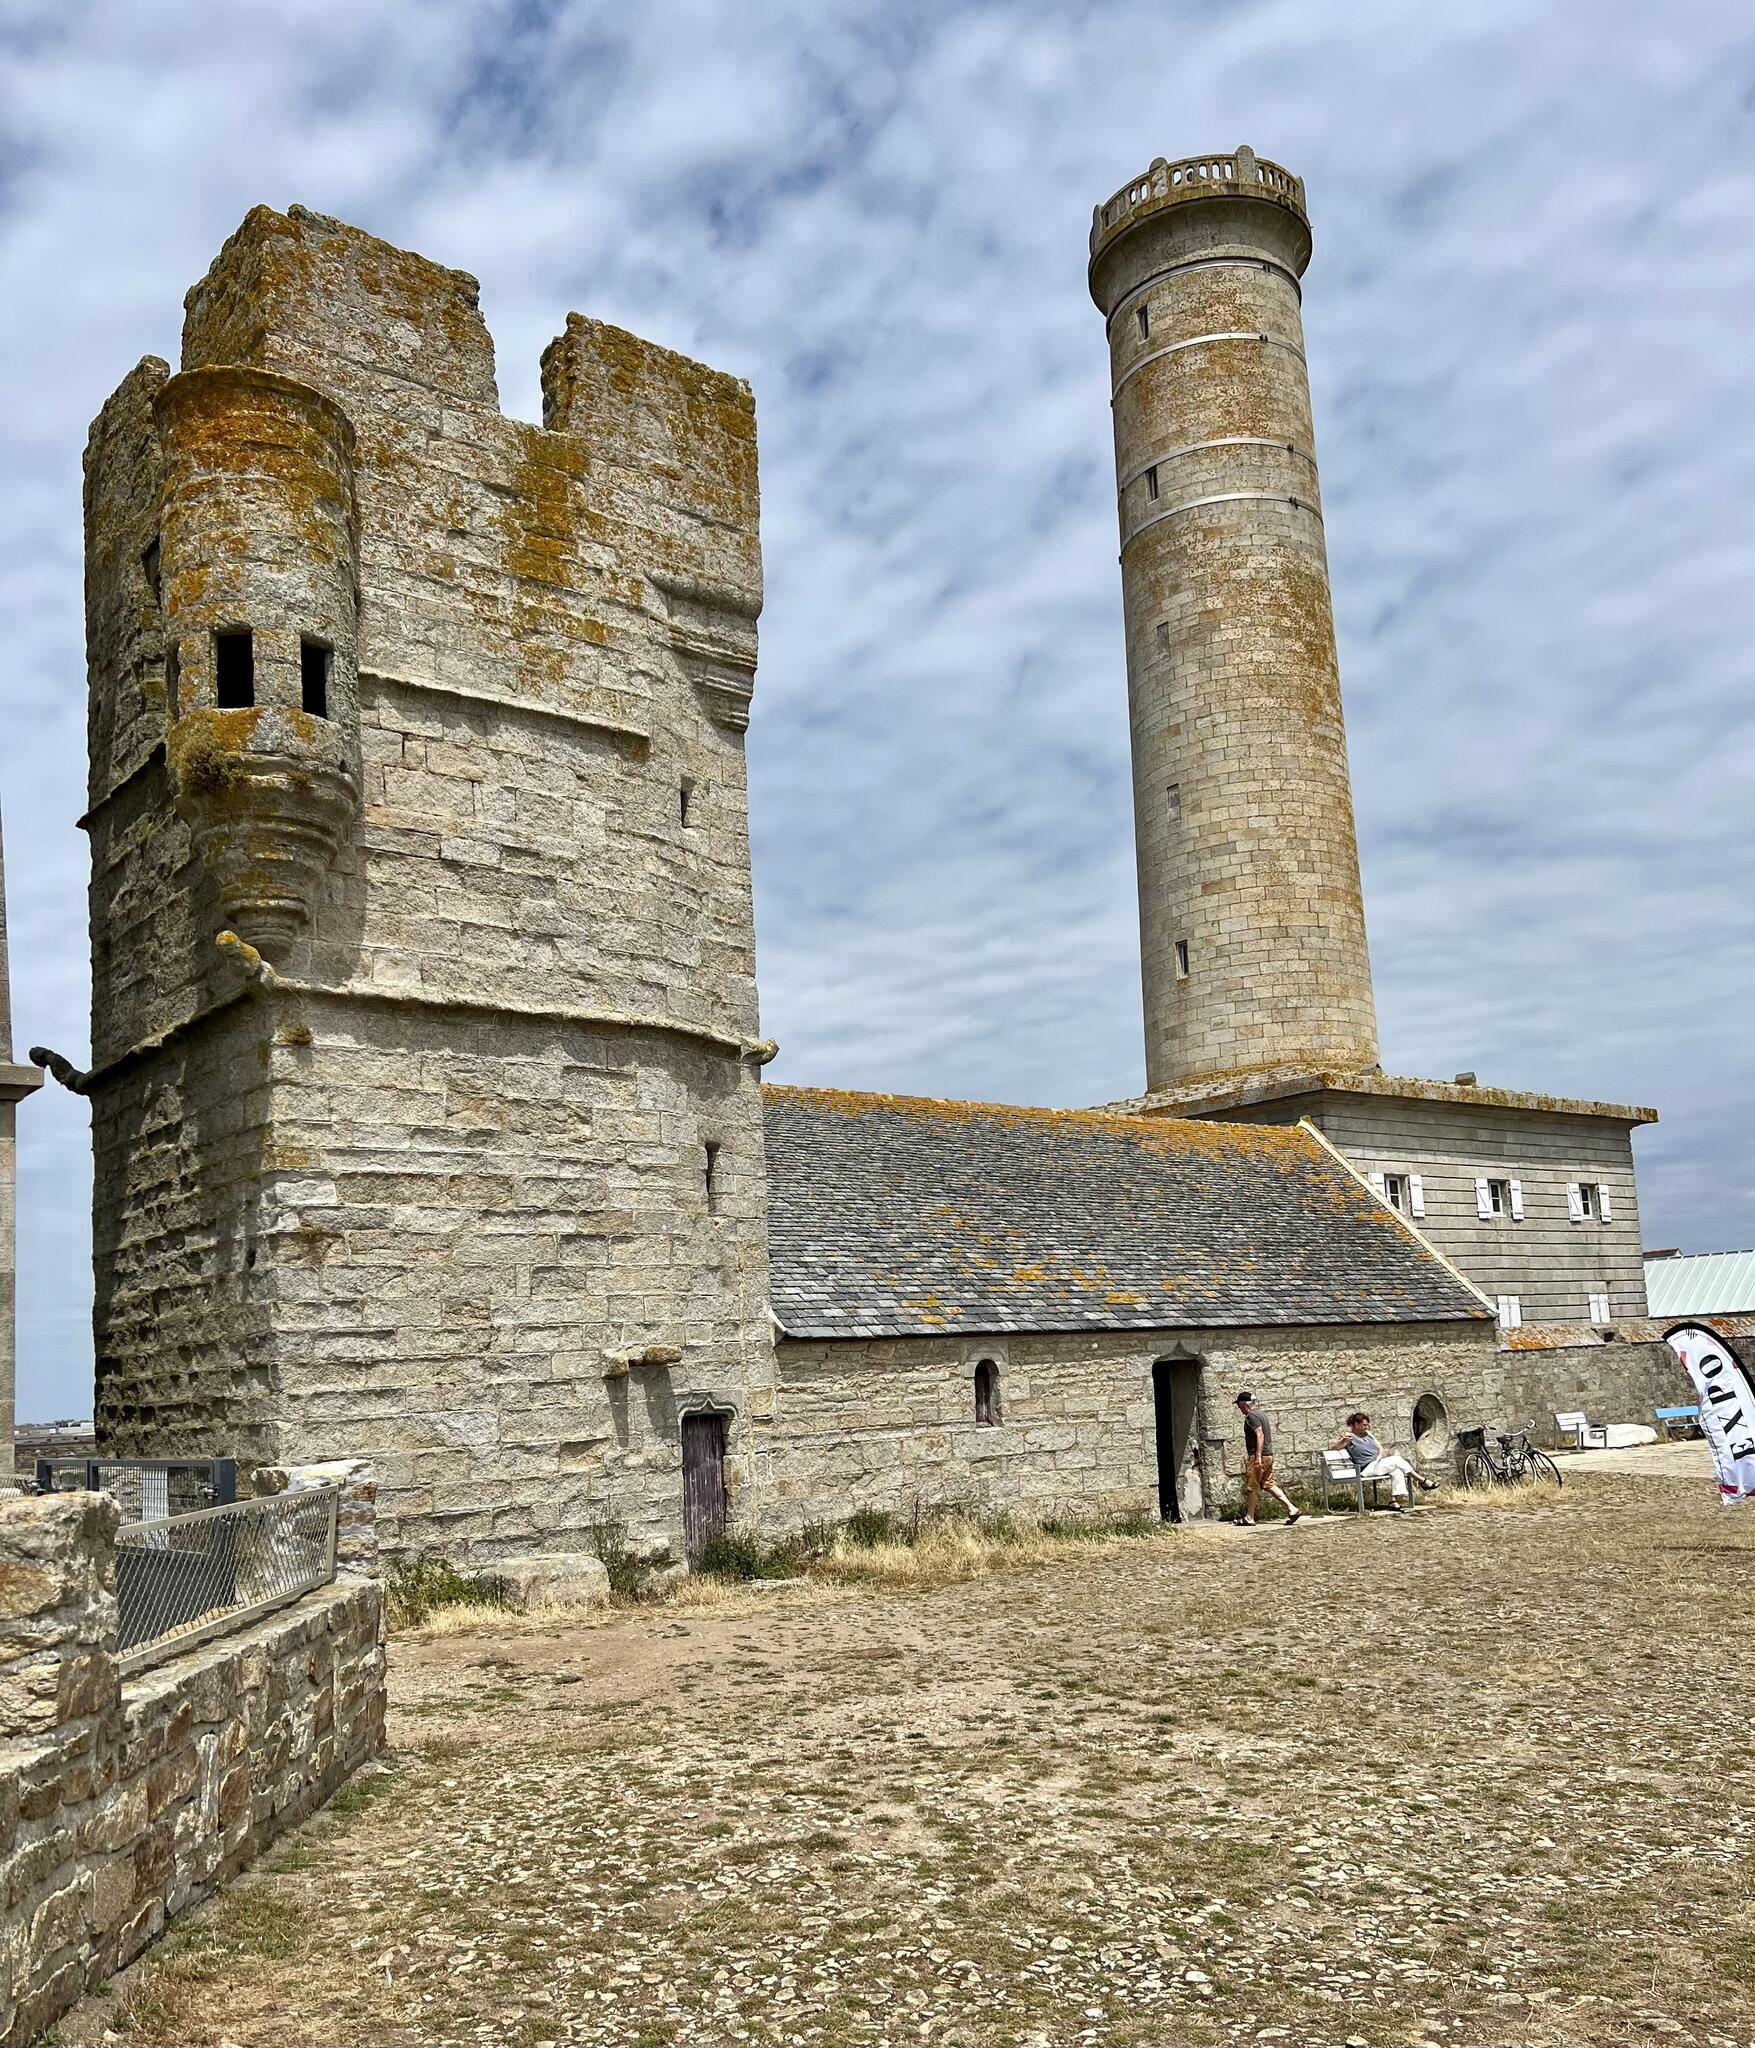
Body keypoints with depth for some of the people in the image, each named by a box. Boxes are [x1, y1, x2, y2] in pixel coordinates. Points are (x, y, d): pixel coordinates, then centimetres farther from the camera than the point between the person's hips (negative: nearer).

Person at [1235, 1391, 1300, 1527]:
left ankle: (1249, 1518, 7)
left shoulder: (1251, 1416, -13)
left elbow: (1260, 1435, -24)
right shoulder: (1261, 1413, 17)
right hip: (1268, 1455, 9)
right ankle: (1292, 1509, 3)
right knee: (1268, 1485, 11)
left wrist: (1258, 1456, -27)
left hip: (1259, 1456, -9)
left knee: (1251, 1487, 0)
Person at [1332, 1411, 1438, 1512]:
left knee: (1397, 1470, -23)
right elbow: (1332, 1447, -13)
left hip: (1378, 1464, 7)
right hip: (1367, 1469, -7)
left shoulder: (1367, 1433, 20)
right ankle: (1422, 1481, -12)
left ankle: (1394, 1500, -27)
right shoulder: (1349, 1437, -3)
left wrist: (1379, 1457, -3)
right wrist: (1343, 1440, -32)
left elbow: (1380, 1448, 20)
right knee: (1396, 1459, -21)